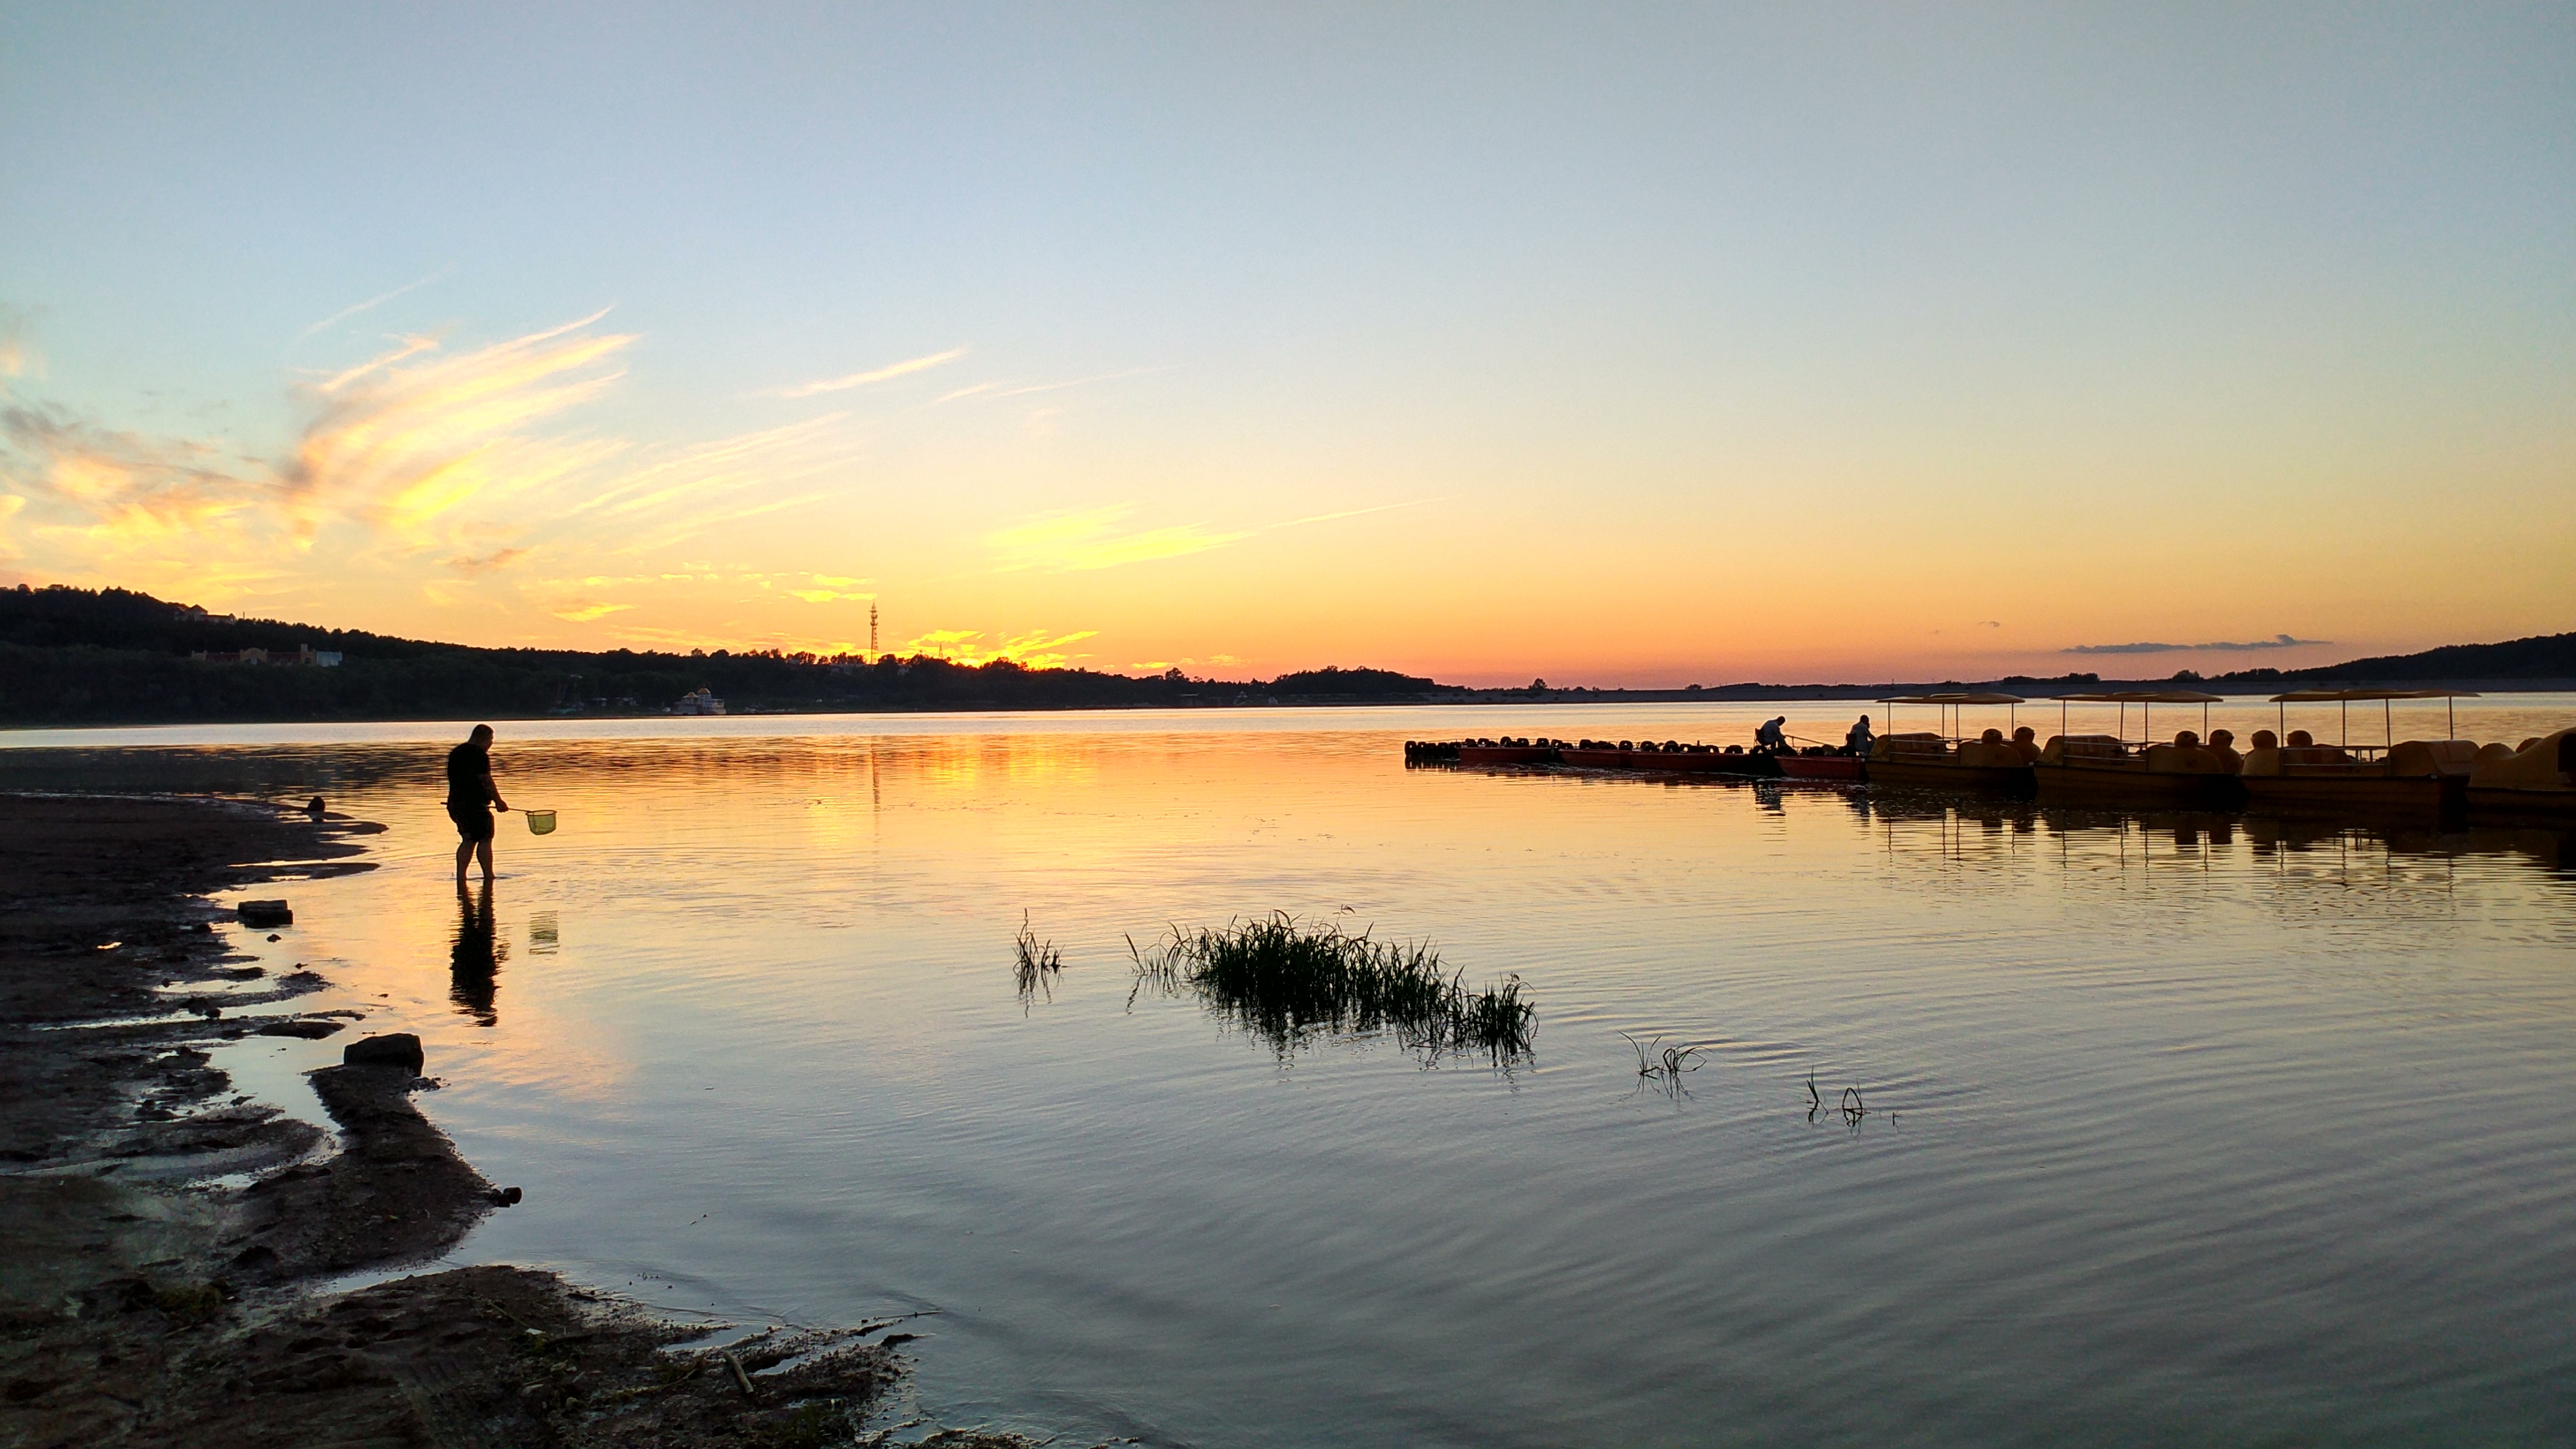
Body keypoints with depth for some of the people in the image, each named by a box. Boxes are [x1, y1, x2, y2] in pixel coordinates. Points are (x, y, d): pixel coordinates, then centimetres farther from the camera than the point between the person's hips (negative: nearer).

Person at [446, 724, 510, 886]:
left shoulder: (455, 753, 17)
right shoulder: (479, 754, -12)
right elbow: (486, 781, -15)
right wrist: (498, 801, -7)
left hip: (456, 803, 9)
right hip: (475, 804, -9)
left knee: (468, 840, 12)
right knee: (485, 839, -1)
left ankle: (460, 876, 5)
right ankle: (488, 876, 1)